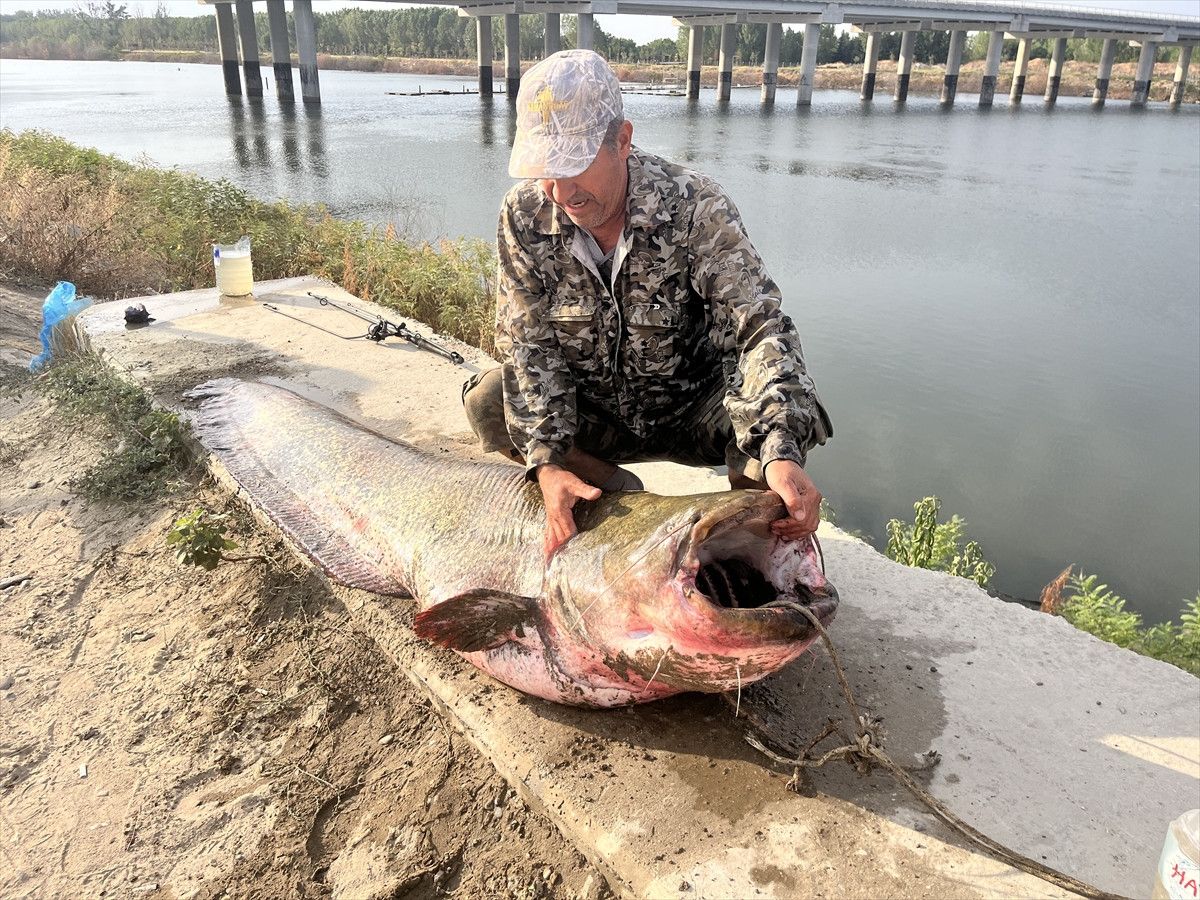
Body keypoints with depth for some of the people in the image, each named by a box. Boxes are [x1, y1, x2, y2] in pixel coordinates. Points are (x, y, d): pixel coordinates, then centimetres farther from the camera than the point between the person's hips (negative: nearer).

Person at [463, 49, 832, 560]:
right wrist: (546, 462, -31)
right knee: (487, 402, -22)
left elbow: (759, 327, -30)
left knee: (782, 410, -31)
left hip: (692, 413, -2)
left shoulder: (694, 206, -23)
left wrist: (782, 452, -47)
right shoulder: (524, 216, -16)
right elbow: (528, 347, -16)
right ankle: (622, 496, -3)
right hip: (590, 417, 3)